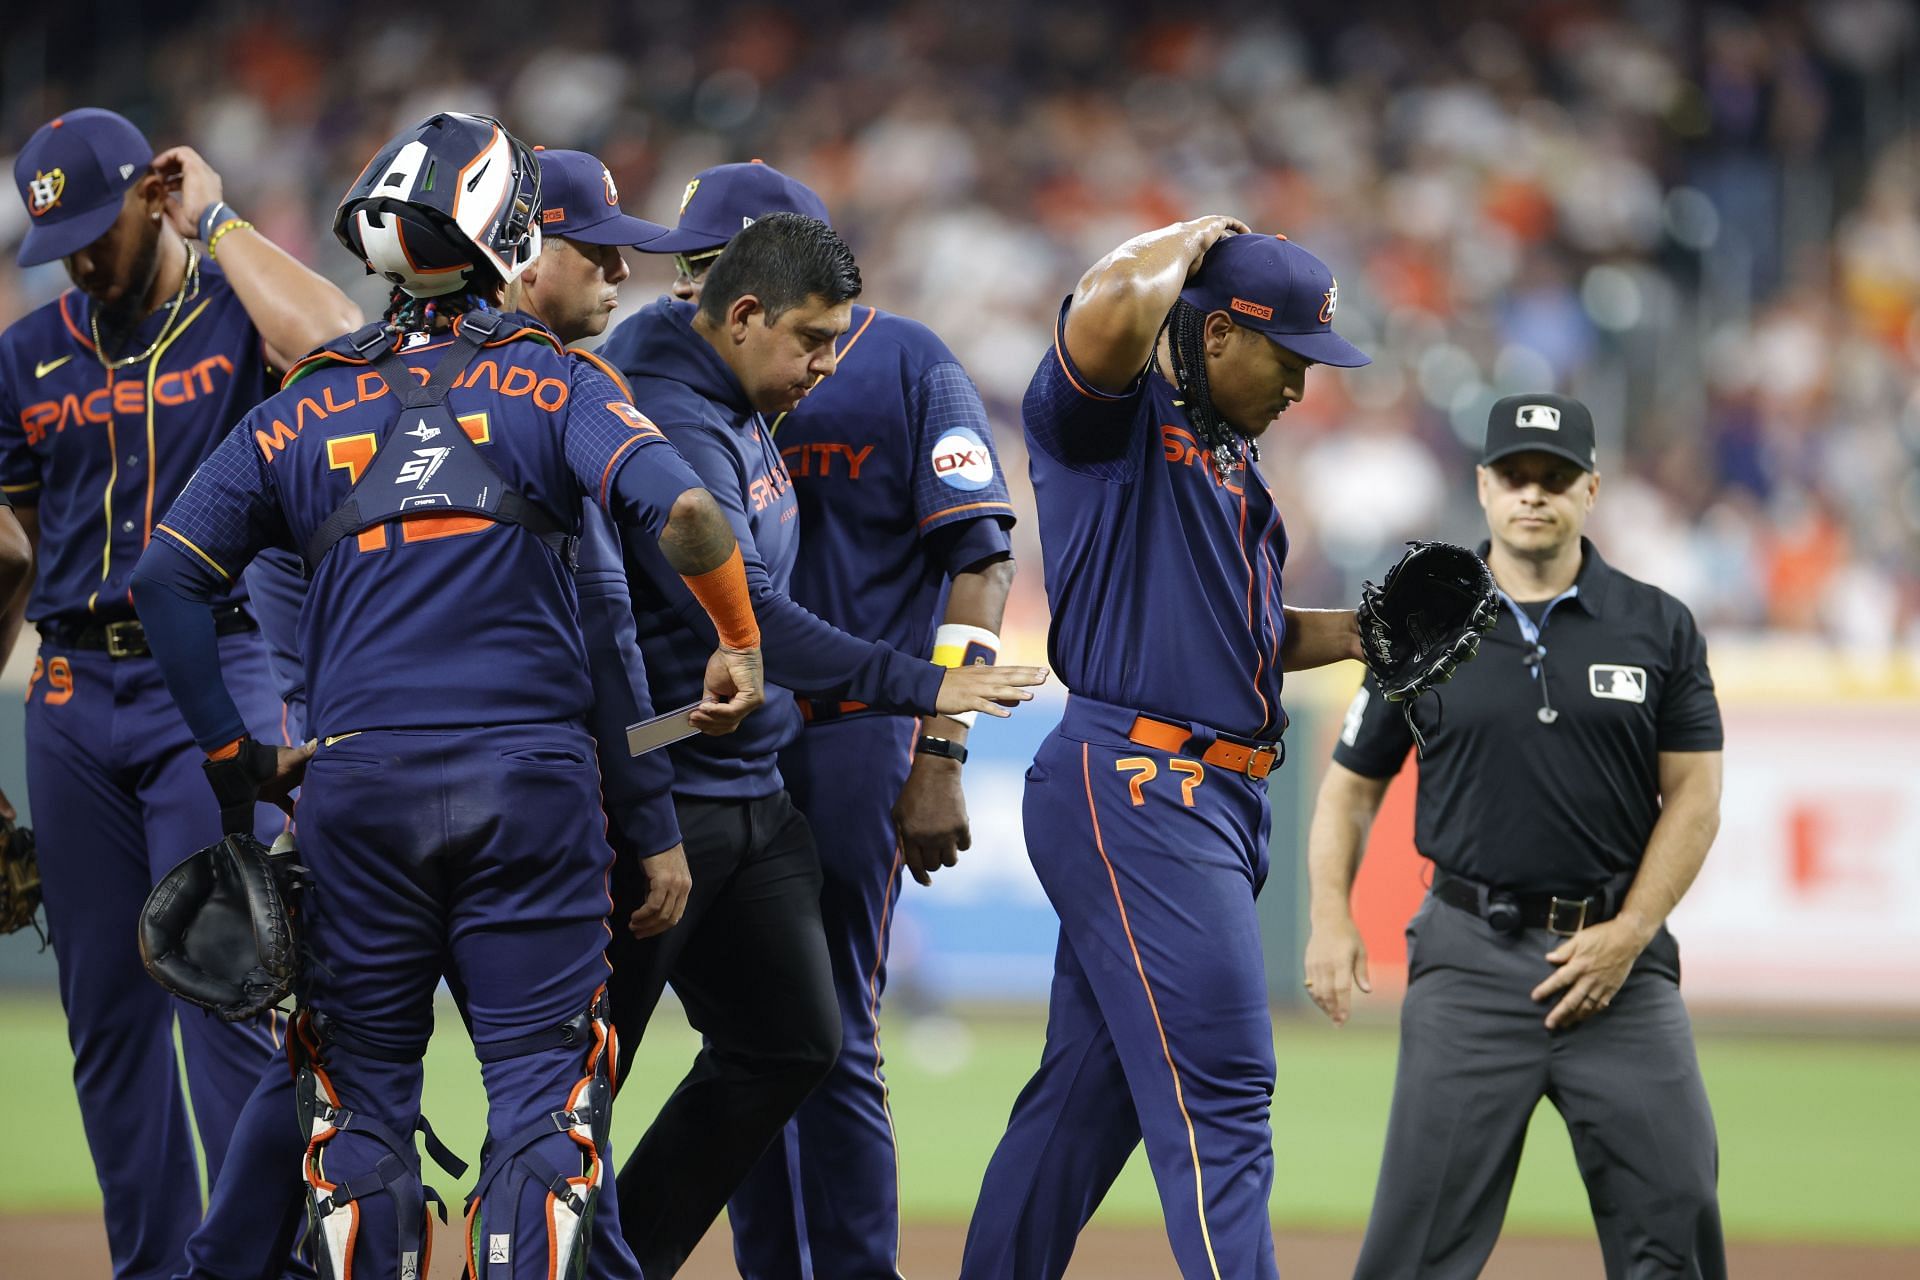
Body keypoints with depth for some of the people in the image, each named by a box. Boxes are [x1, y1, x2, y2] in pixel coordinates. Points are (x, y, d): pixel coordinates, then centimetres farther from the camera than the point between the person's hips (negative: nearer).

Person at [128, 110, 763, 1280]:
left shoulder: (309, 409, 10)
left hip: (357, 785, 2)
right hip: (527, 779, -2)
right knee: (541, 1093, 2)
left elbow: (167, 573, 4)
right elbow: (680, 507, -14)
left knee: (362, 1097, 9)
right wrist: (740, 644, 1)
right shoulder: (552, 385, 2)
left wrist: (230, 754, 10)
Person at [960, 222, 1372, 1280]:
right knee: (1218, 1095, -14)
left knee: (1089, 1094, 13)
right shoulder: (1111, 415, -6)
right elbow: (1111, 311, -29)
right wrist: (1190, 238, -9)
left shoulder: (1232, 458, 22)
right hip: (1131, 786, -10)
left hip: (1216, 797, 10)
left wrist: (1357, 631, 12)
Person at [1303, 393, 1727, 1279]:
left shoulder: (1659, 628, 5)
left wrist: (1629, 934, -7)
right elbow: (1353, 784, 11)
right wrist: (1331, 917, -5)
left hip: (1619, 959, 1)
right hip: (1471, 956, 0)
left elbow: (1694, 797, 4)